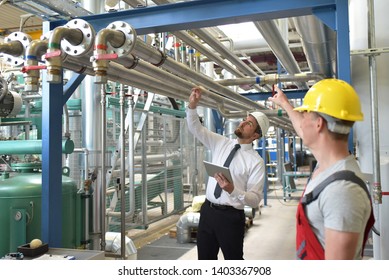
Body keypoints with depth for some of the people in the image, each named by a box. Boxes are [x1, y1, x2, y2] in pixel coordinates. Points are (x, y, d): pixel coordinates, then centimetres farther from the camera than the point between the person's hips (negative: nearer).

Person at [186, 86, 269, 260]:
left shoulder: (256, 162, -11)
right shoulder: (221, 144, 4)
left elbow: (255, 200, -15)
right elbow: (196, 129, 2)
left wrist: (232, 190, -33)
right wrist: (192, 105, -15)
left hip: (231, 216, -5)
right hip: (208, 210, 5)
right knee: (205, 259, 18)